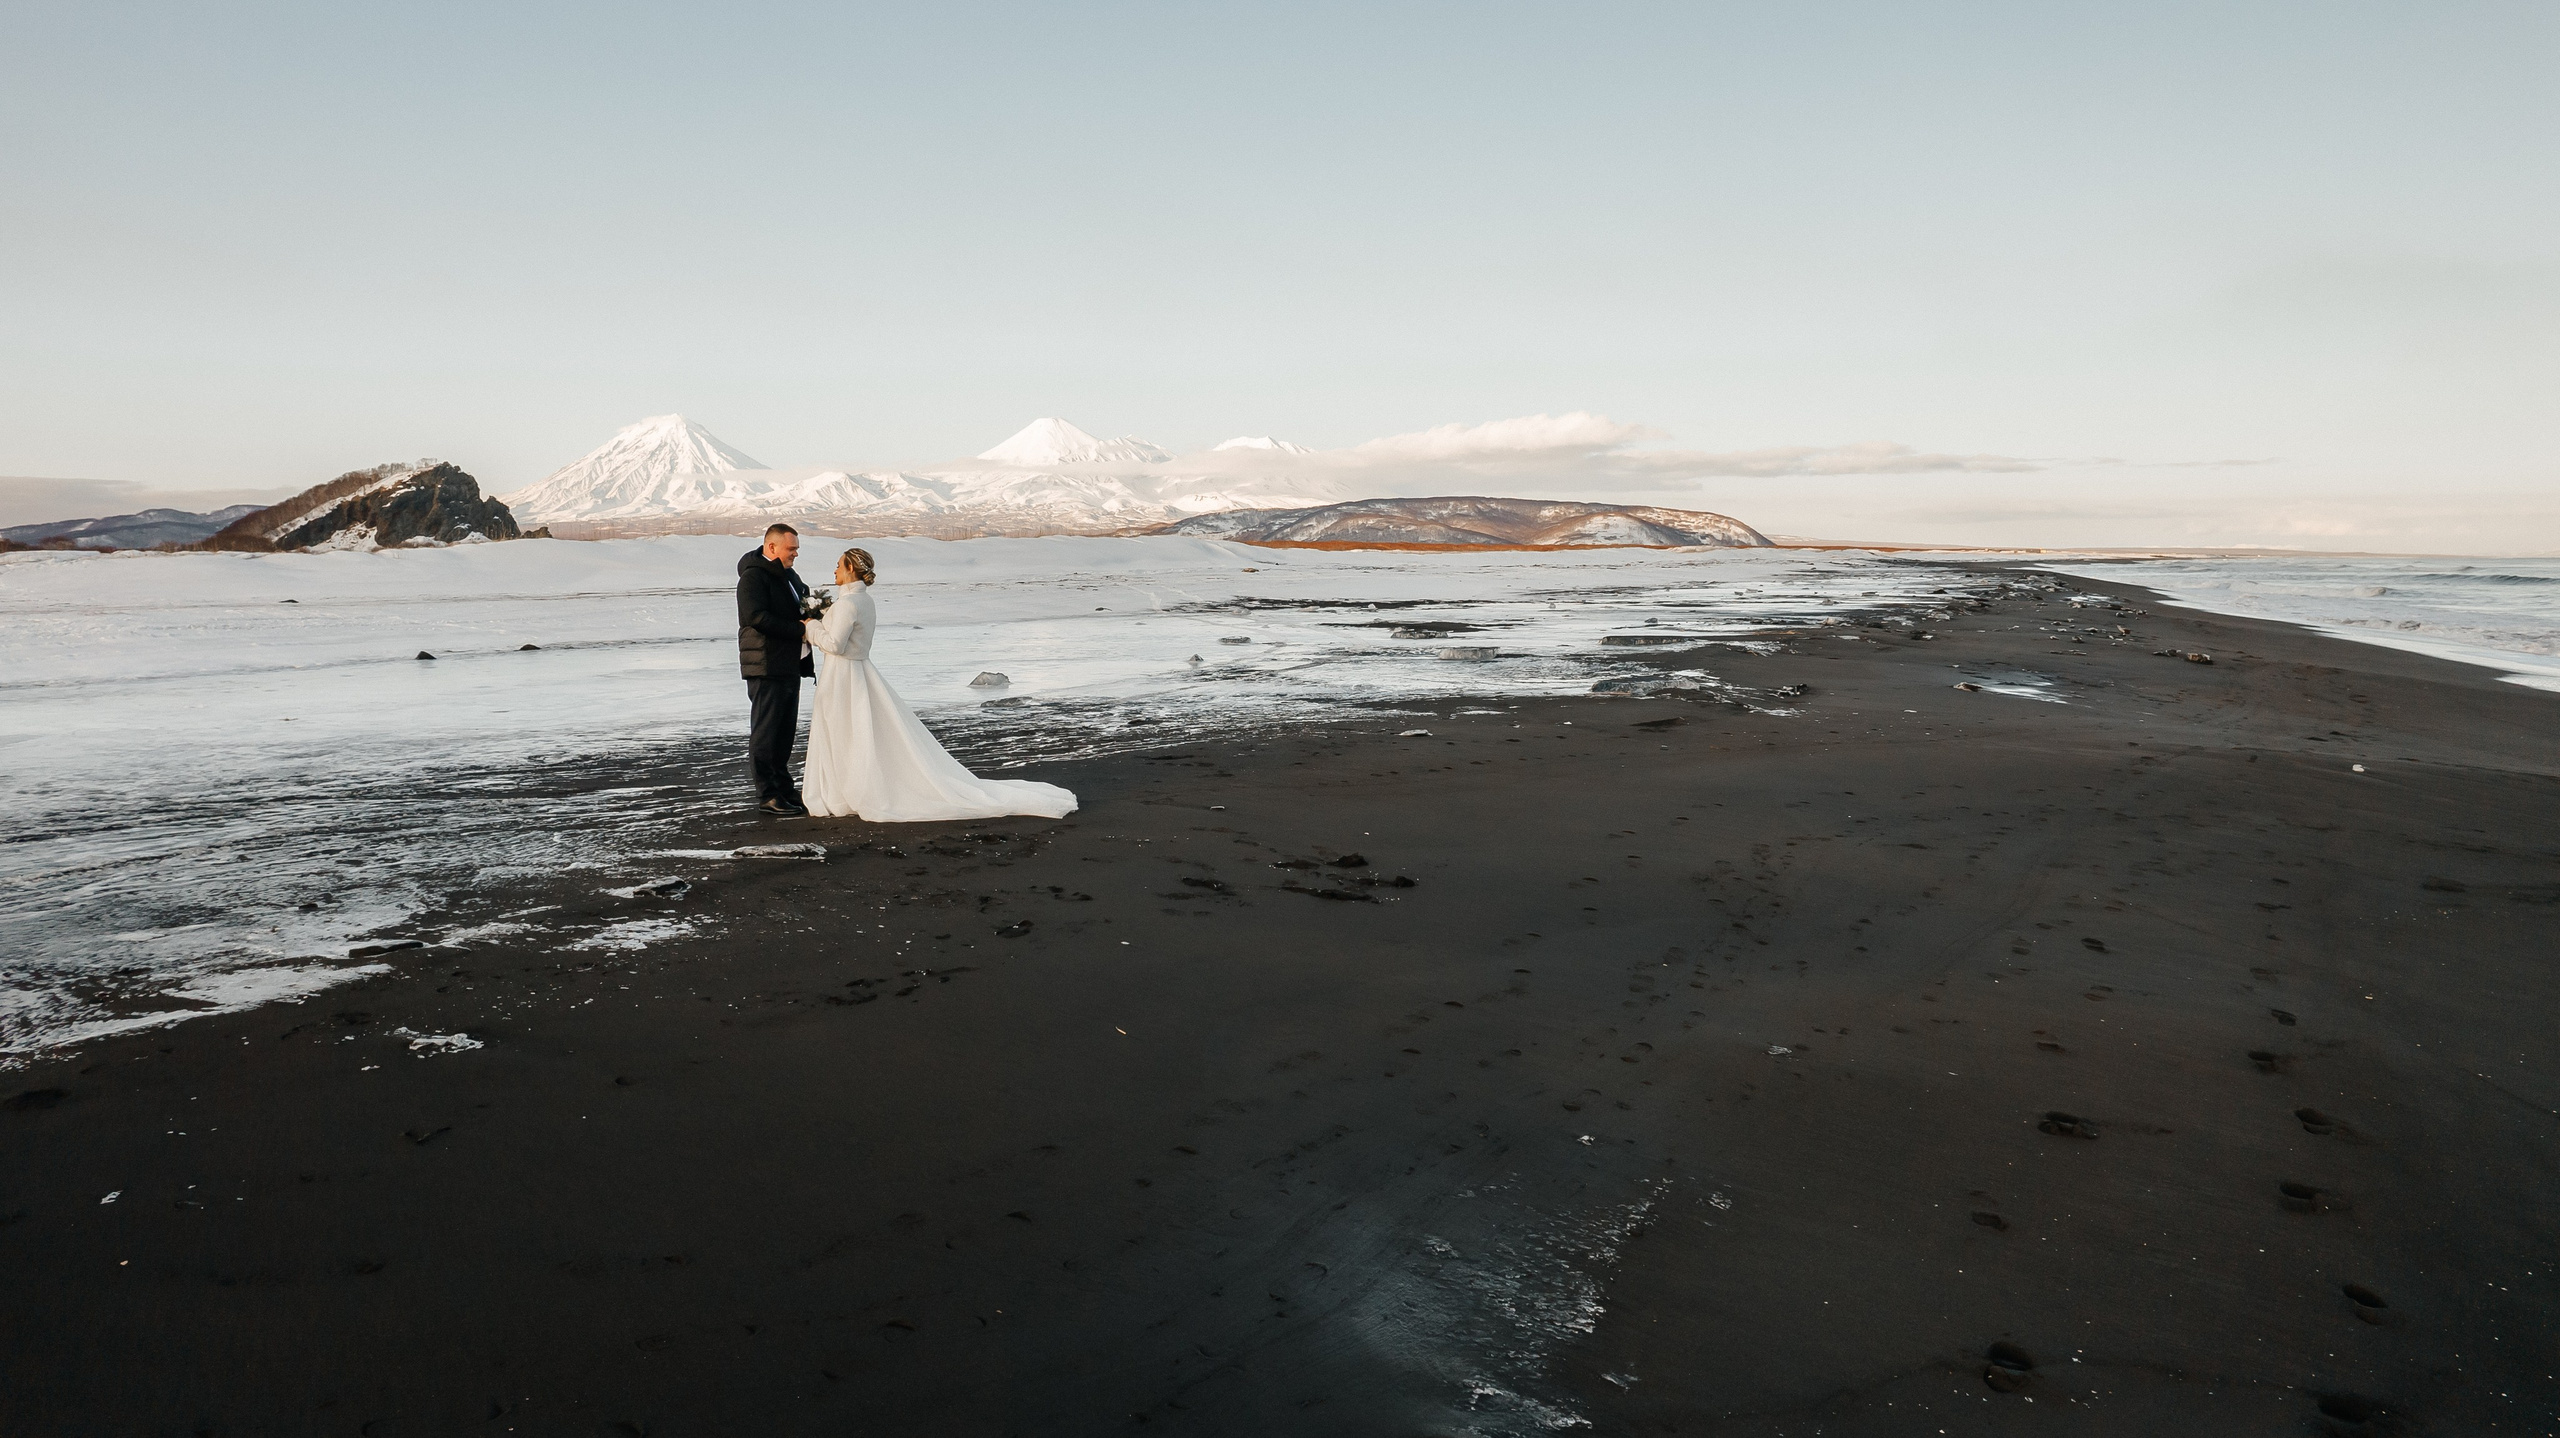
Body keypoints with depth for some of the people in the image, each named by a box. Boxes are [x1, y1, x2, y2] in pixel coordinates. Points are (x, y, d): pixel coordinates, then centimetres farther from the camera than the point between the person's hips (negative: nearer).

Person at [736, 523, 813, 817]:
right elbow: (757, 617, -22)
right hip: (766, 667, -9)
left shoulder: (789, 576, 18)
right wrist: (799, 631, -21)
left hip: (790, 665, 9)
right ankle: (767, 795, -2)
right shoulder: (753, 576, -11)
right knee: (766, 731, -5)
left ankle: (783, 787, 22)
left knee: (786, 729, 14)